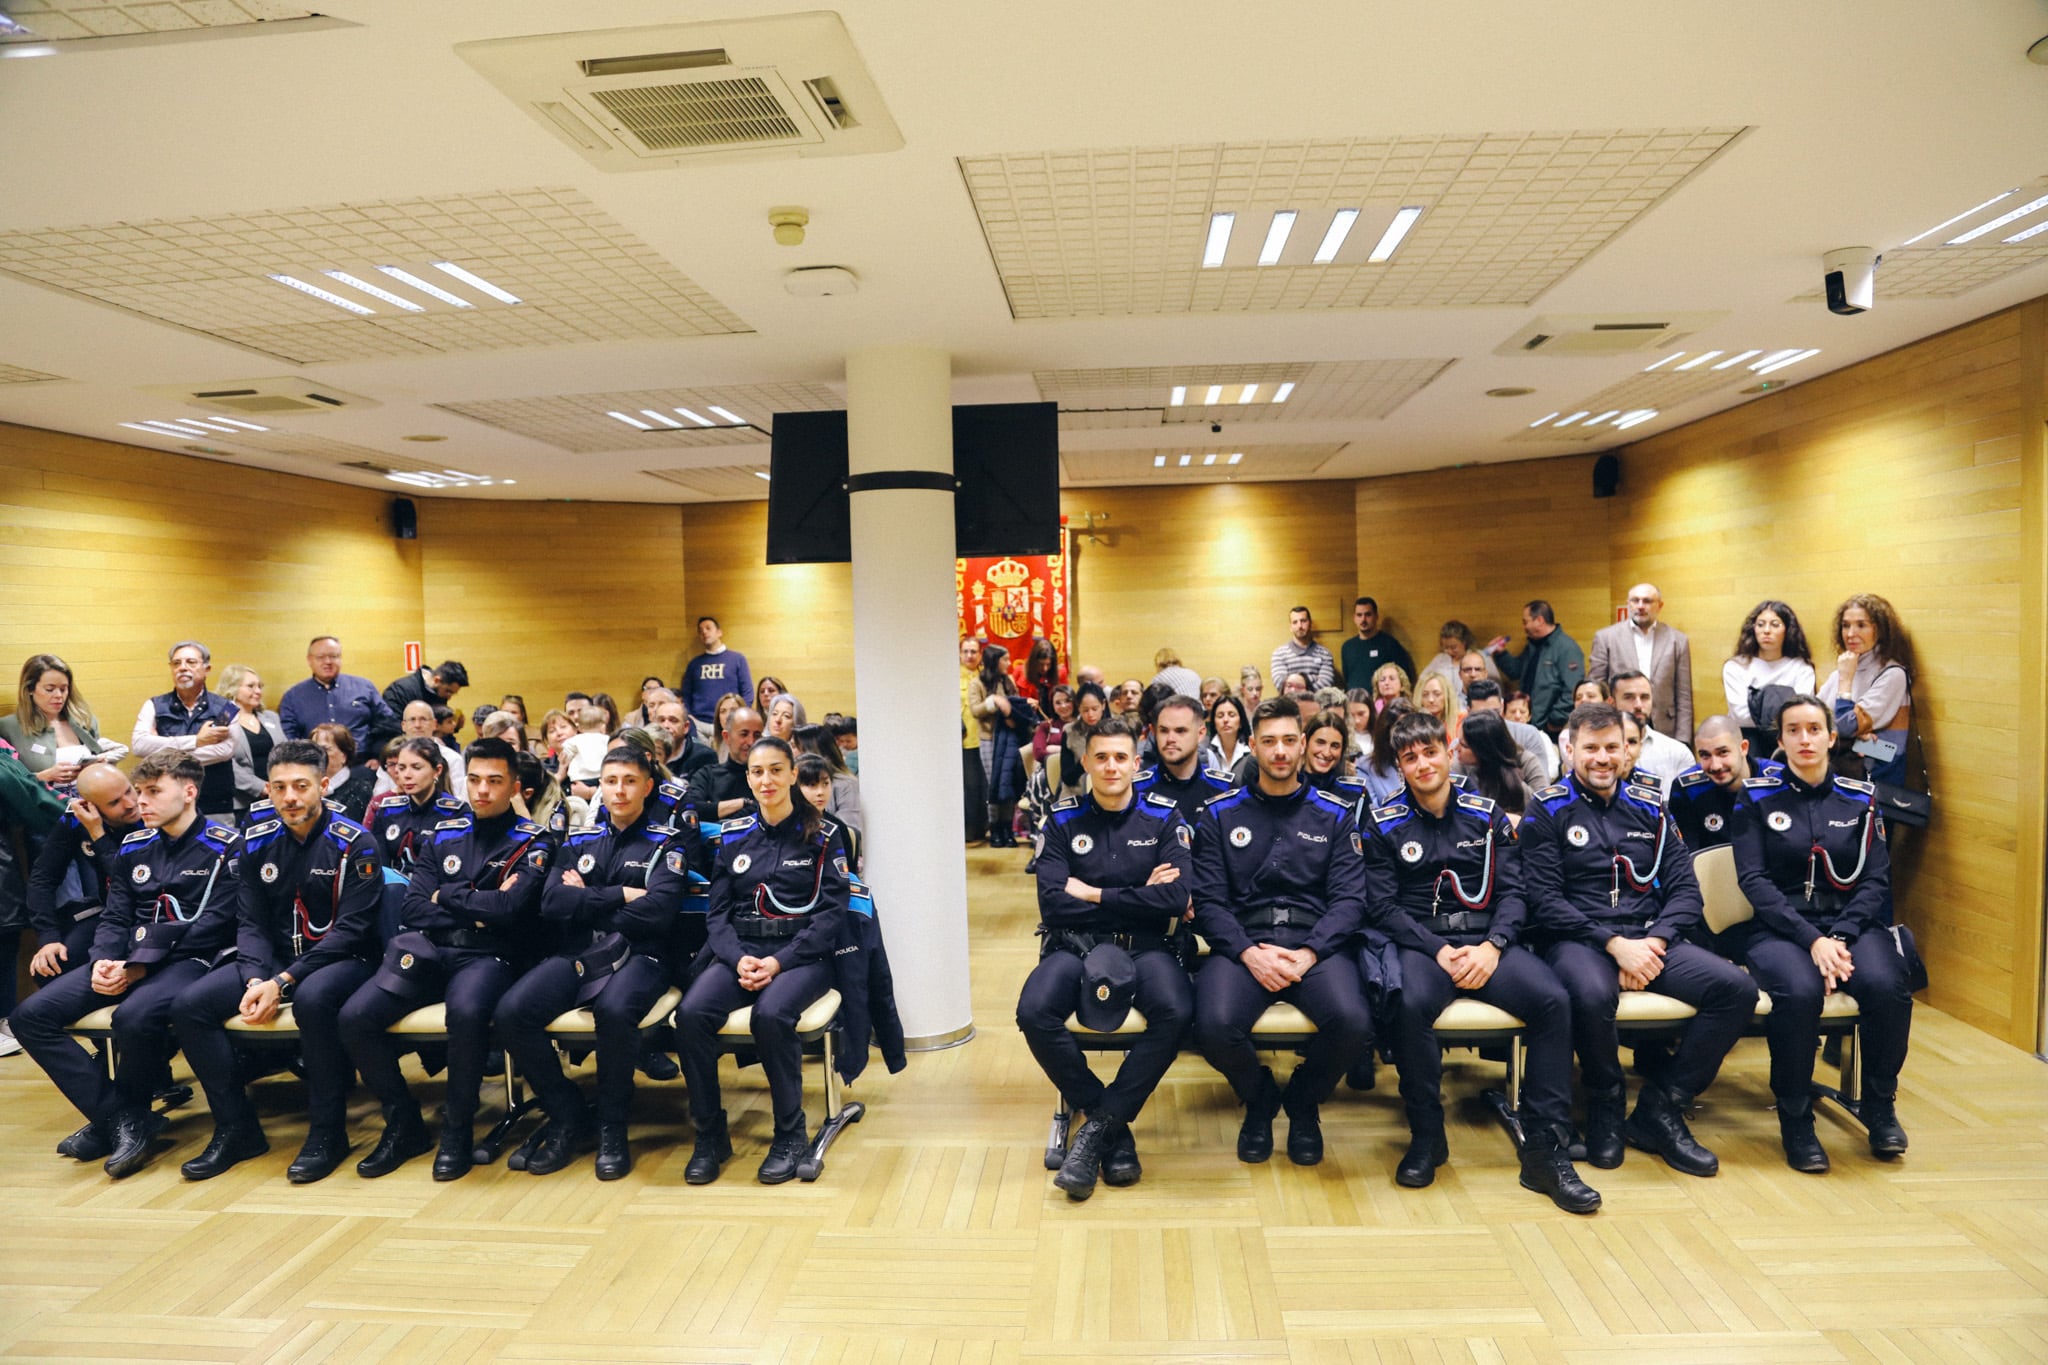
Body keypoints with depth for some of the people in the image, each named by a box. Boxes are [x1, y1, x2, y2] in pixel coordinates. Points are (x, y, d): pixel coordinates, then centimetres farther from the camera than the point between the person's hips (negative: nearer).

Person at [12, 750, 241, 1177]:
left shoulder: (225, 847, -5)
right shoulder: (133, 849, 16)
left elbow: (212, 925, -12)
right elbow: (114, 918, 14)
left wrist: (139, 966, -16)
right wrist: (103, 961, -8)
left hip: (190, 961, -7)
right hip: (127, 963, 8)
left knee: (135, 1015, -36)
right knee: (31, 1014, -10)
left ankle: (126, 1115, -6)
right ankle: (121, 1118, -11)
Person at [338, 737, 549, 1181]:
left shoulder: (531, 843, 2)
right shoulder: (443, 836, 15)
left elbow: (509, 908, -14)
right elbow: (413, 909, 5)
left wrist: (447, 896, -2)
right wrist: (481, 904, -6)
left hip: (488, 956, -5)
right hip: (429, 950, 5)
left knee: (466, 1011, -36)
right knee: (355, 1016, -17)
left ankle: (458, 1129, -12)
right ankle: (404, 1123, 3)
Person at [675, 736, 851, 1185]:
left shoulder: (823, 835, 2)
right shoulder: (733, 836, 12)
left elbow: (831, 912, -4)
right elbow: (718, 912, 9)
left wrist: (779, 962, -16)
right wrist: (739, 959, -11)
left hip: (803, 953, -3)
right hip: (741, 950, 3)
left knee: (771, 1014, -33)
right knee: (691, 1013, -25)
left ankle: (791, 1133, -11)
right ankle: (710, 1134, -7)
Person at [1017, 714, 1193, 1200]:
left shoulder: (1163, 818, 5)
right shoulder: (1063, 821, 5)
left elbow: (1174, 900, -10)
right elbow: (1052, 904, -7)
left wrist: (1092, 895, -8)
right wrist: (1137, 897, -7)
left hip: (1144, 946, 0)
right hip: (1075, 945, 1)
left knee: (1175, 1011, -32)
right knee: (1034, 1012, -29)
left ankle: (1100, 1125, -13)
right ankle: (1115, 1129, -7)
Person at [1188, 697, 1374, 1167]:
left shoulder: (1334, 816, 12)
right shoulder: (1219, 815, 10)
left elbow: (1349, 899, 3)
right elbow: (1208, 900, 3)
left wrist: (1308, 954, -14)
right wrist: (1249, 953, -15)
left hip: (1316, 945, 1)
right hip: (1242, 945, 0)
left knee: (1353, 1022, -30)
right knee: (1215, 1026, -30)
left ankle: (1302, 1102, 8)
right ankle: (1260, 1100, 9)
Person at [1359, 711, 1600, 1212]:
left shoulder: (1487, 814, 11)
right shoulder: (1384, 824, 5)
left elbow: (1512, 892, 6)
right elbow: (1382, 906, 0)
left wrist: (1492, 946, -13)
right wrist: (1438, 950, -13)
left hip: (1485, 940, 2)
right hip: (1420, 941, -2)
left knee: (1554, 999, -26)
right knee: (1413, 1004, -35)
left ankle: (1545, 1151, -15)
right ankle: (1427, 1136, -12)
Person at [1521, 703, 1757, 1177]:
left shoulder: (1648, 807, 15)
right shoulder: (1548, 810, 2)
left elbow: (1685, 889, 10)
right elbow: (1544, 899, -7)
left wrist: (1655, 942, -9)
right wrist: (1613, 943, -17)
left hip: (1650, 938, 5)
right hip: (1578, 940, -5)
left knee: (1737, 988, -19)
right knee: (1592, 994, -38)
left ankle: (1658, 1110, -5)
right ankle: (1606, 1109, -7)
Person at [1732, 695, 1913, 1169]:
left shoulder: (1859, 799, 11)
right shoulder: (1757, 798, 4)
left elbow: (1876, 878, 4)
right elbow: (1754, 879, -5)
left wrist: (1840, 938, -13)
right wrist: (1811, 939, -17)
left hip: (1851, 923, 2)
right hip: (1780, 928, -2)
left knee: (1887, 986, -30)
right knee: (1800, 991, -34)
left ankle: (1880, 1107, -3)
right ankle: (1795, 1119, -12)